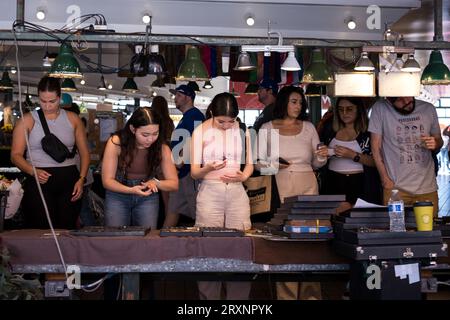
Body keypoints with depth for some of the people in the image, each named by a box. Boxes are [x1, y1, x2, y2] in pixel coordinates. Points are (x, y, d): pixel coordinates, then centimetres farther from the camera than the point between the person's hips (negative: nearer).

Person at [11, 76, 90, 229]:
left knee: (67, 230, 3)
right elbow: (16, 155, -1)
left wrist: (81, 179, 0)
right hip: (39, 181, -2)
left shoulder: (73, 119, 9)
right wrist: (33, 171, -19)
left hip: (69, 180, 2)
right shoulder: (28, 120, 2)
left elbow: (84, 152, 13)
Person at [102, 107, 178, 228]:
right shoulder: (116, 143, -18)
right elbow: (107, 180, -14)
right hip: (118, 196, -1)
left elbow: (174, 183, -5)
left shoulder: (162, 148, -12)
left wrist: (156, 182, -27)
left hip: (148, 197, 2)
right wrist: (130, 190, -32)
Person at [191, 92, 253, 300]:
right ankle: (208, 298, 9)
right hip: (210, 193, -2)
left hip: (237, 192, 2)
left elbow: (249, 164, 12)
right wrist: (208, 169, -26)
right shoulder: (200, 131, -2)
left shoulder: (242, 131, 6)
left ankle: (239, 298, 10)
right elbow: (194, 172, -5)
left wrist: (243, 176, -10)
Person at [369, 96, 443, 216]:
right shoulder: (380, 108, -6)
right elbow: (376, 146, -4)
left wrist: (435, 144, -8)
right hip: (395, 188, -3)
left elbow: (439, 140, 17)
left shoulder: (428, 109, 4)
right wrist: (385, 179, -8)